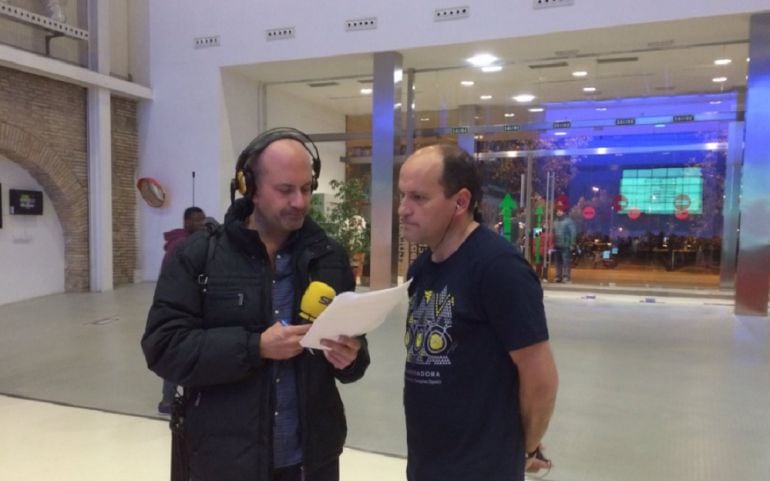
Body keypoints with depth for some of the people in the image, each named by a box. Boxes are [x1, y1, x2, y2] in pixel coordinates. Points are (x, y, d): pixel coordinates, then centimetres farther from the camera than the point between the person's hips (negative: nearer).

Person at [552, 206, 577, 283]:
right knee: (558, 261, 7)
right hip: (557, 245, 6)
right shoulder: (555, 221, 16)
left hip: (565, 245, -6)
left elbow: (573, 232, -7)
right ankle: (558, 276, 12)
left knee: (566, 261, -9)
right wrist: (552, 243, 12)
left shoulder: (568, 221, -4)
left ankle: (566, 276, -8)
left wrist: (572, 244, -11)